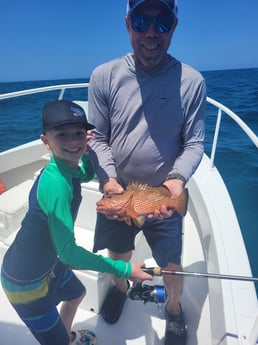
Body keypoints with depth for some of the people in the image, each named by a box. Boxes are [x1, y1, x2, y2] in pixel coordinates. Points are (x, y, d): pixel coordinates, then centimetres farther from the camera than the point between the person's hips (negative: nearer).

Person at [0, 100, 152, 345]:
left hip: (47, 261, 9)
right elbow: (68, 251, -31)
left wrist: (88, 150, -3)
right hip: (25, 281, -9)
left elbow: (86, 175, 18)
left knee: (77, 293, 32)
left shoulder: (67, 168, -7)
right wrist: (124, 270, -25)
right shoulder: (55, 182, -34)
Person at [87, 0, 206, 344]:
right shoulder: (104, 76, -10)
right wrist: (108, 180, -21)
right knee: (118, 255, 26)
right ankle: (120, 288, 61)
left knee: (172, 266, 15)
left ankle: (174, 309, 51)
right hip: (118, 192, 2)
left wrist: (177, 179, -26)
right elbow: (97, 138, -7)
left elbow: (194, 143, -8)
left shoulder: (191, 81, -11)